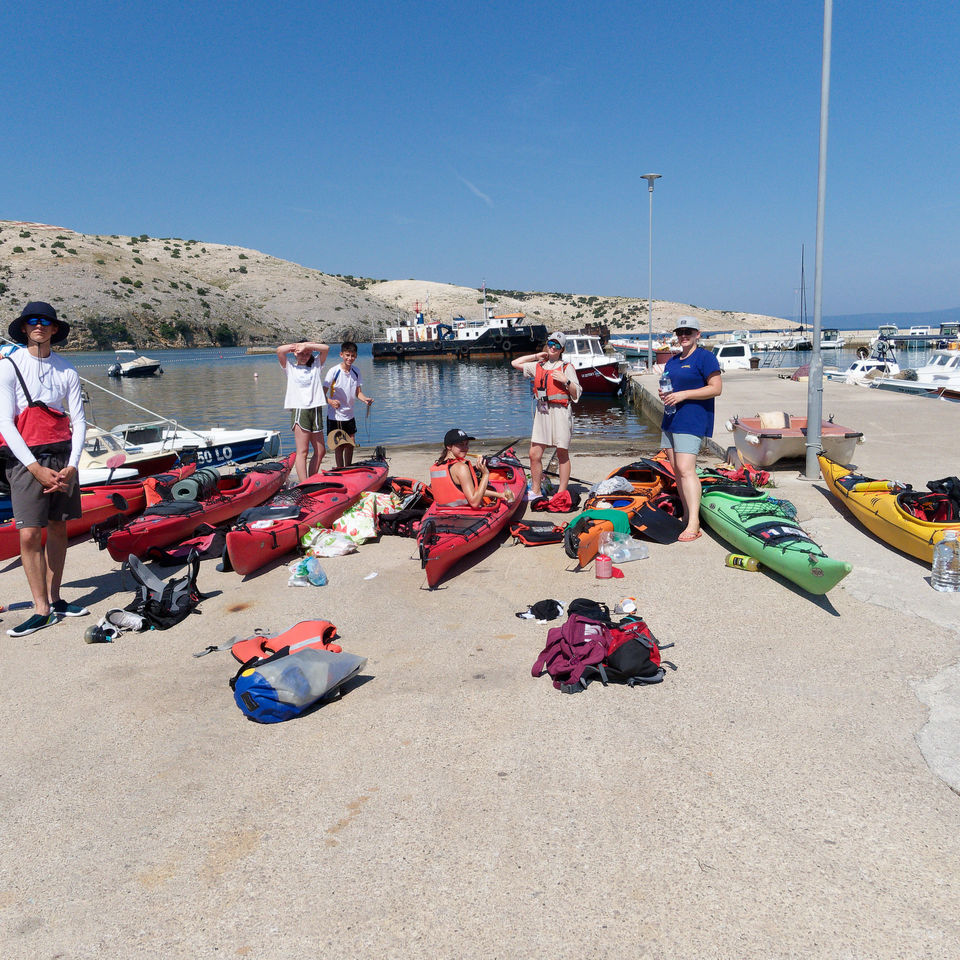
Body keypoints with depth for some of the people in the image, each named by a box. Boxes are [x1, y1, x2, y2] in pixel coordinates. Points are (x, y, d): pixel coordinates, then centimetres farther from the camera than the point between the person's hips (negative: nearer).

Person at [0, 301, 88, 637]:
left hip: (63, 456, 3)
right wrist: (36, 468, -15)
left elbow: (79, 421, 6)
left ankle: (54, 599, 18)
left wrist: (71, 466, -6)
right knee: (29, 534, -9)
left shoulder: (66, 370, 7)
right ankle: (42, 609, -1)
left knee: (58, 528, 8)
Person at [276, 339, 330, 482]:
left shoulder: (316, 366, 18)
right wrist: (295, 346, 9)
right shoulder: (290, 368, 12)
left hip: (316, 410, 4)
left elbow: (326, 348, 6)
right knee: (302, 451, -10)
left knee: (320, 451, 4)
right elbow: (279, 351, -3)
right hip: (299, 410, -4)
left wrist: (306, 346, 3)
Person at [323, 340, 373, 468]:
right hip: (335, 416, -5)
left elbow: (358, 392, 8)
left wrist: (365, 399, -14)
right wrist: (330, 401, -35)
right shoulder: (334, 371, -15)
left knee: (350, 444, 12)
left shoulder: (356, 372, 2)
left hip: (349, 415, 6)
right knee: (339, 446, -3)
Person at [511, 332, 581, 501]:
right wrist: (536, 356, 19)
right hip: (542, 411, 5)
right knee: (534, 454, 1)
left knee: (562, 454, 1)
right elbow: (515, 363, 24)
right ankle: (535, 492, 11)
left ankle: (562, 492, 7)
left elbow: (577, 394, 1)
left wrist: (566, 381, -15)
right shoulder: (538, 366, 17)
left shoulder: (566, 367, 3)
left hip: (560, 412, -4)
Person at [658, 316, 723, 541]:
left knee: (685, 469, -18)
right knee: (676, 469, 7)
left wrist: (682, 395, -17)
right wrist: (664, 394, 4)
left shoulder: (705, 357, -6)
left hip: (692, 420, -9)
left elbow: (716, 388, -12)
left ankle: (694, 522, -20)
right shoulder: (672, 361, 19)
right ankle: (686, 515, 15)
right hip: (671, 419, 9)